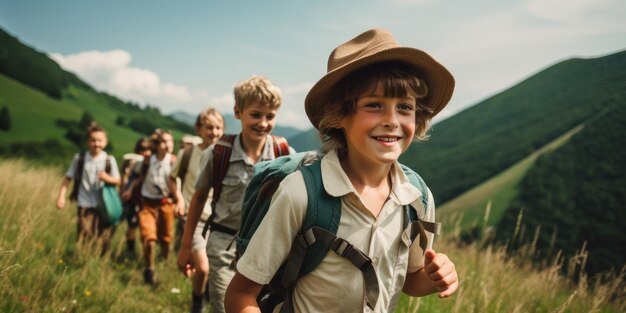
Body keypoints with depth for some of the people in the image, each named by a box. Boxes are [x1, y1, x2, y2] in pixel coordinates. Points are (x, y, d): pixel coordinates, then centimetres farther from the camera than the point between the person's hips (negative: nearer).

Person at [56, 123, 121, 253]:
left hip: (104, 205, 1)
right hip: (84, 205, -1)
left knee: (103, 241, 6)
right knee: (84, 238, -7)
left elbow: (117, 181, 5)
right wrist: (61, 196, -6)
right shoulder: (79, 158, 0)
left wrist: (107, 178, -16)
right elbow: (68, 178, 2)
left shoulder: (109, 160, 0)